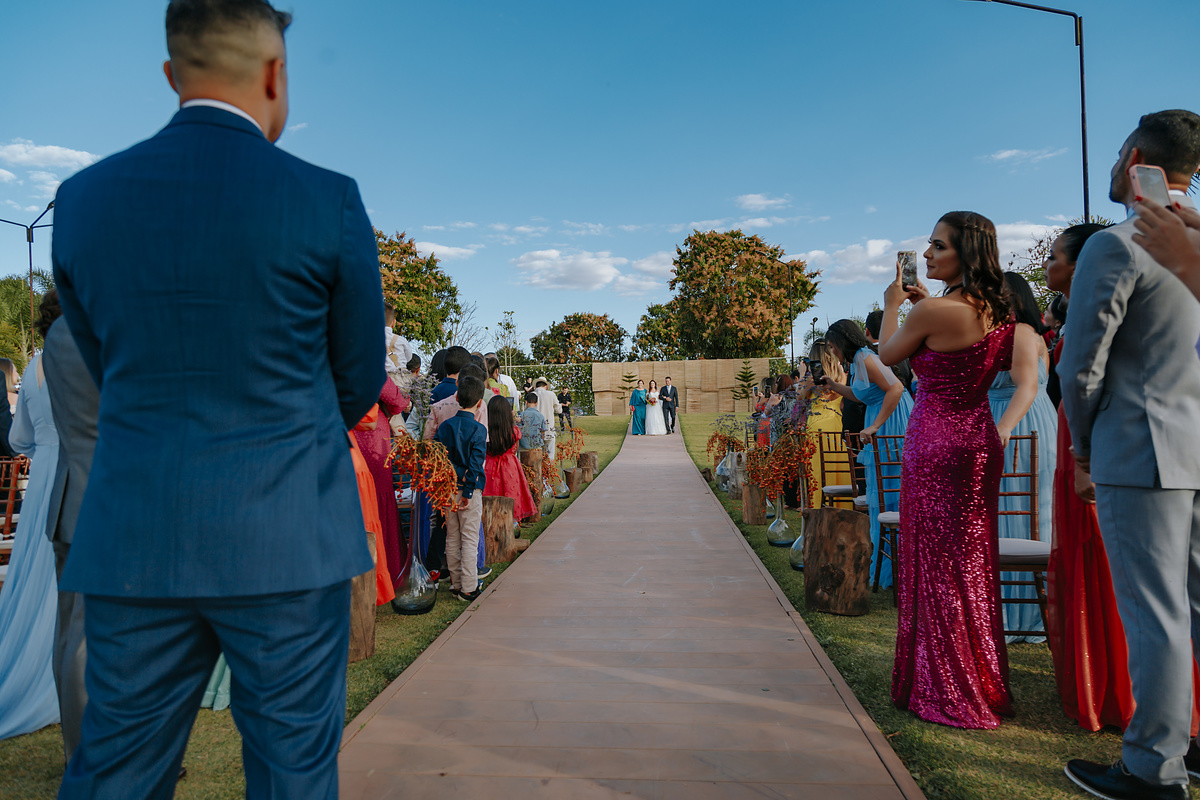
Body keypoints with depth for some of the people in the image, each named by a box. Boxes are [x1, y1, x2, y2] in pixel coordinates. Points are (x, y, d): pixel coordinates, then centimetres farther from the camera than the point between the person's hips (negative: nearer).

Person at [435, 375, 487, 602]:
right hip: (468, 489, -4)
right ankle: (469, 588, 5)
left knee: (452, 538, 13)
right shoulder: (478, 430, -10)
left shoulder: (444, 426, 2)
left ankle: (456, 584, 21)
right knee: (470, 539, 2)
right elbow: (475, 464, -15)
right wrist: (467, 494, -12)